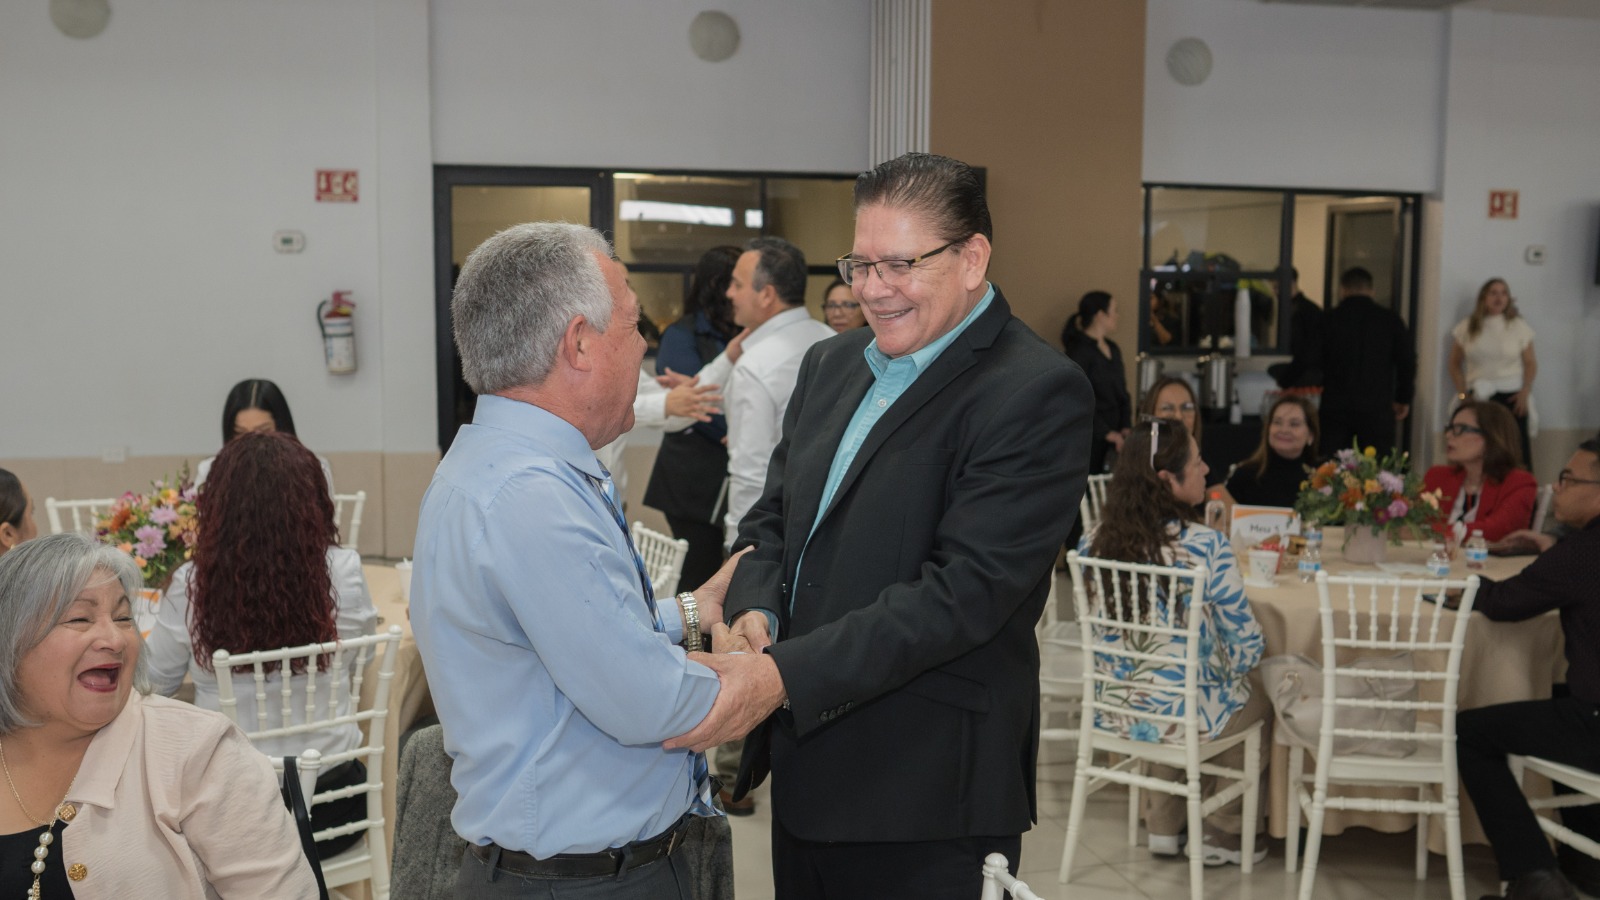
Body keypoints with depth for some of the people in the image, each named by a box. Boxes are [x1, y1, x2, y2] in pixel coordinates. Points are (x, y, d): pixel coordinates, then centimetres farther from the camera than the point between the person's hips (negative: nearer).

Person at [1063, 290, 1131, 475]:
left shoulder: (1113, 349, 15)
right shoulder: (1079, 351, -9)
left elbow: (1122, 392, 18)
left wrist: (1125, 427, 4)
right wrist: (1107, 432, -14)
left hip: (1113, 435, 7)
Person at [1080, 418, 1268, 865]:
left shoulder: (1095, 541, -7)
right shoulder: (1206, 545, -23)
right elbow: (1247, 643, -13)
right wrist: (1229, 668, 10)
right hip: (1186, 712, -5)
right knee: (1260, 702, 27)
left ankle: (1165, 827, 38)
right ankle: (1224, 836, 37)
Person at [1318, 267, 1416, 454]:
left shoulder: (1328, 321, 2)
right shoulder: (1390, 320, 5)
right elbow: (1407, 362, 5)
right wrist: (1403, 400, 17)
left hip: (1334, 409, 0)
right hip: (1377, 409, 0)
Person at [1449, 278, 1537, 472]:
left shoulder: (1519, 326, 6)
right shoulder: (1467, 327, 7)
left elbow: (1530, 363, 9)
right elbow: (1455, 363, 12)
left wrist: (1525, 392, -3)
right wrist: (1463, 394, 2)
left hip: (1511, 397, 0)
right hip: (1478, 398, 0)